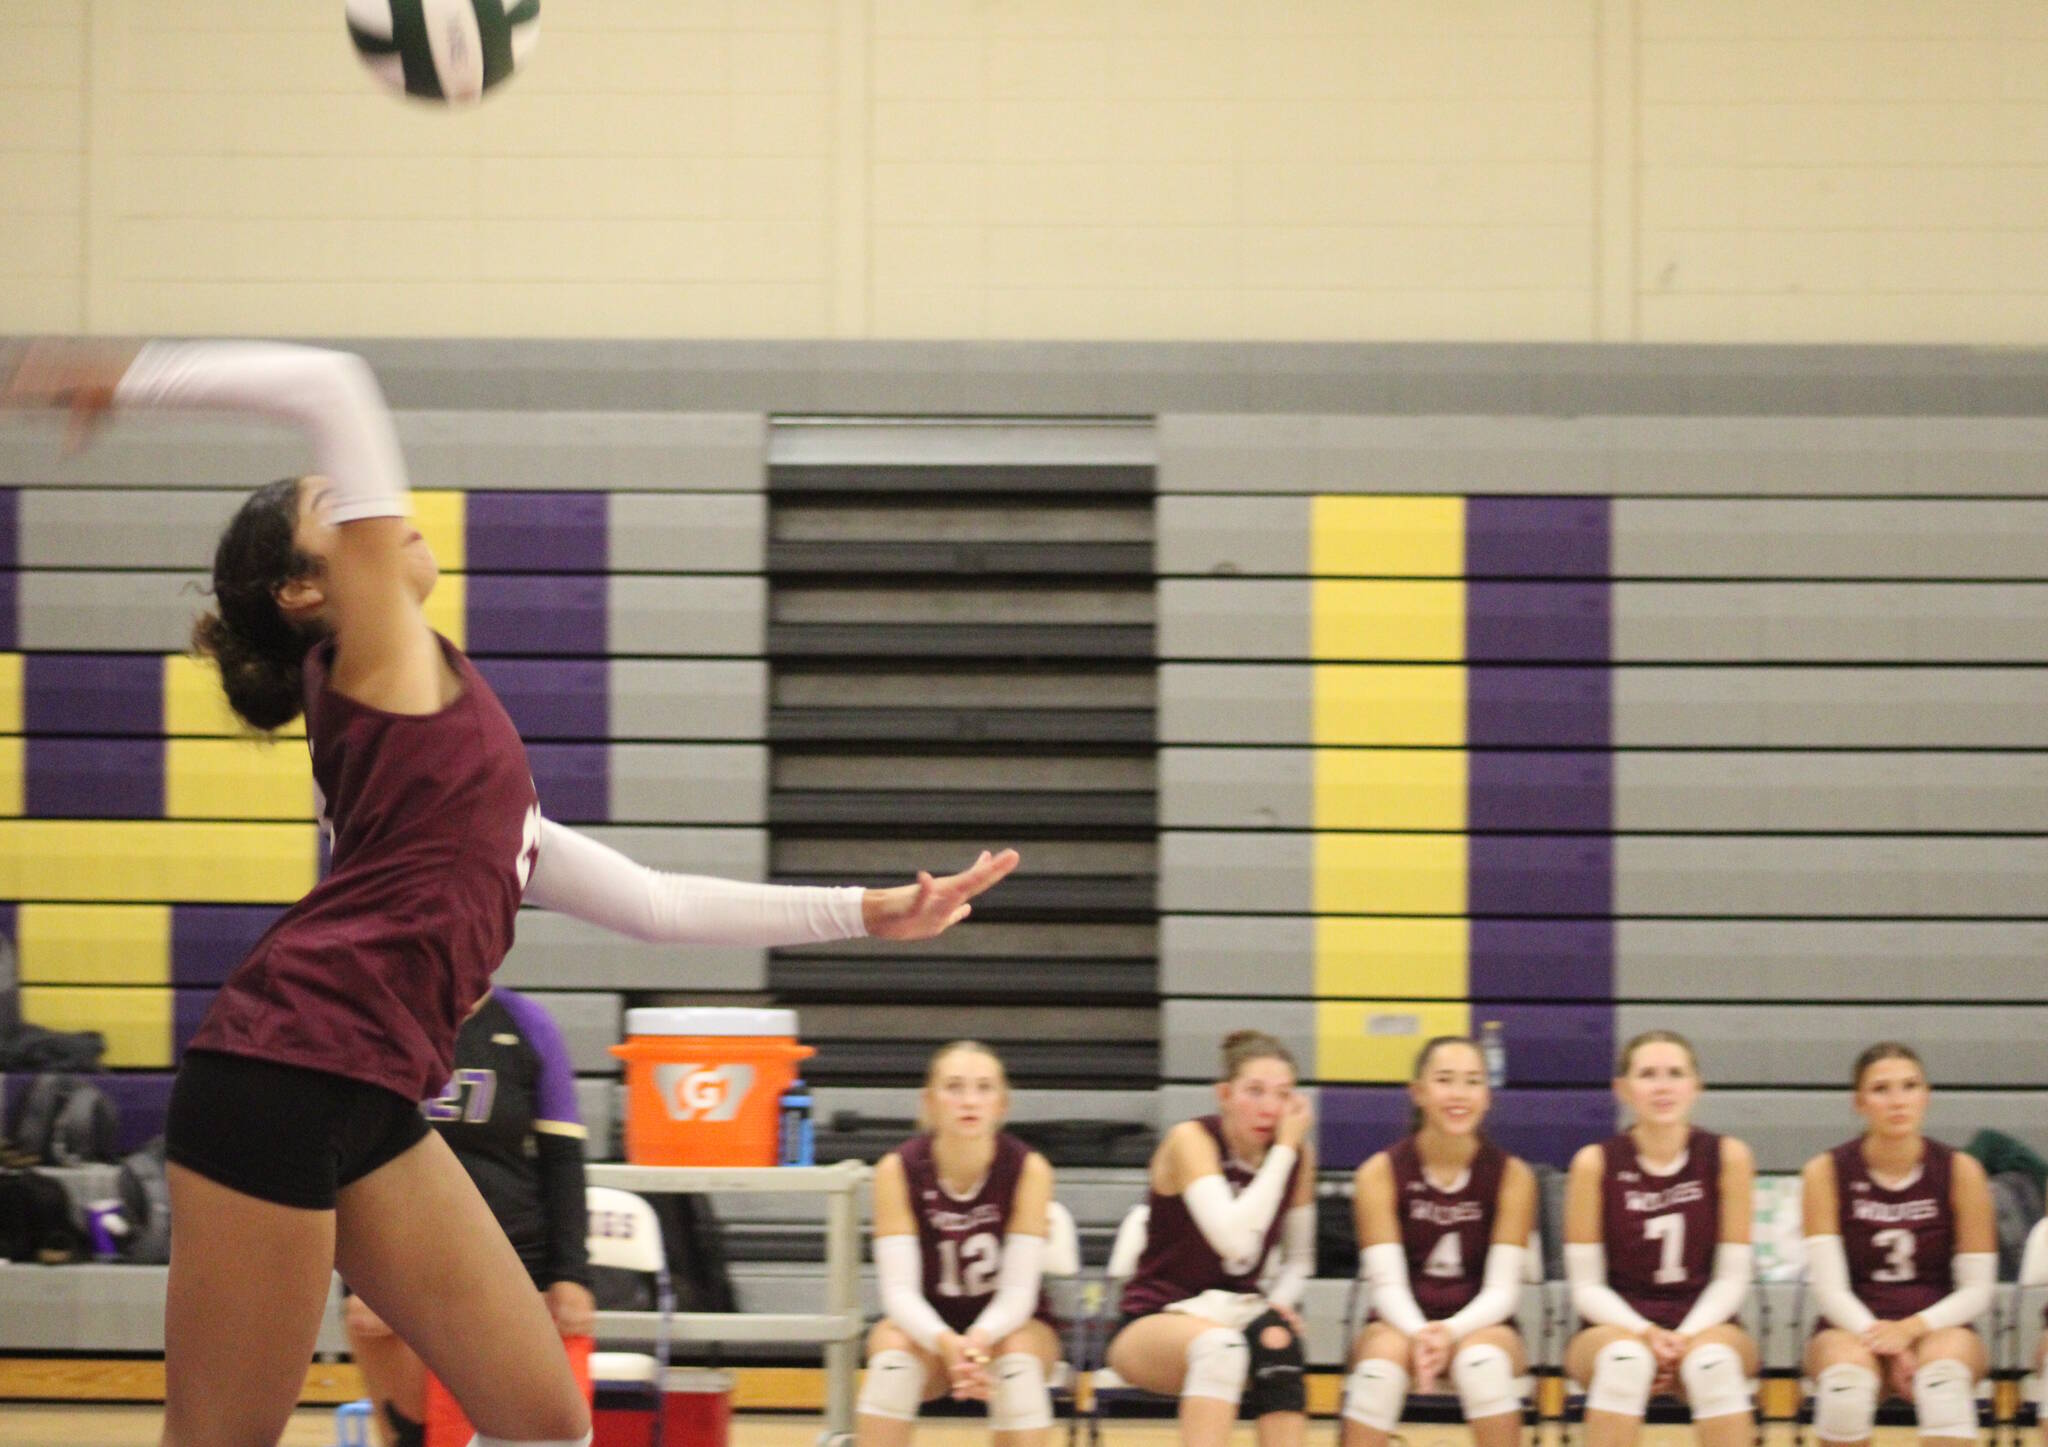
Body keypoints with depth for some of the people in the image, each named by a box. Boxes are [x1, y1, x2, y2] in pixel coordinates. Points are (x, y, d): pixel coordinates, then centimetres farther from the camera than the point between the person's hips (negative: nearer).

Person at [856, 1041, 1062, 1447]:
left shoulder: (1028, 1170, -18)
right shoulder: (898, 1170, -17)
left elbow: (1018, 1291, -20)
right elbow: (900, 1290, -21)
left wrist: (979, 1341, -42)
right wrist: (947, 1344, -42)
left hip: (1005, 1324, 0)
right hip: (927, 1324, 0)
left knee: (1019, 1362, -33)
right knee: (894, 1354, -32)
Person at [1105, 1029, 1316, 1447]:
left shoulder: (1297, 1156, 1)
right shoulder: (1190, 1141, -14)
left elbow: (1298, 1259, 14)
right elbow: (1235, 1241, -29)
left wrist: (1279, 1303, -9)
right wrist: (1284, 1150, -23)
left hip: (1234, 1316, 4)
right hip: (1152, 1324, -4)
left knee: (1277, 1339, -32)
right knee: (1220, 1344, -38)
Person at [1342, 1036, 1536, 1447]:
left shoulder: (1512, 1176, -5)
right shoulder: (1380, 1173, -6)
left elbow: (1502, 1289, -9)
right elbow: (1388, 1285, -10)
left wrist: (1452, 1331, -29)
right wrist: (1420, 1334, -32)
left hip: (1479, 1325, 0)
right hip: (1403, 1324, 0)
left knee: (1484, 1360, -35)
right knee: (1380, 1366, -34)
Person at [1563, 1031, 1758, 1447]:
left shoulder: (1728, 1157, -2)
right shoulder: (1595, 1163, -4)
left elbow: (1732, 1279, -1)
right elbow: (1586, 1287, -2)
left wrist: (1687, 1337, -17)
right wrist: (1645, 1333, -18)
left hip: (1703, 1325, 1)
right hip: (1617, 1326, 0)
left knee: (1714, 1361, -34)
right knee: (1625, 1358, -35)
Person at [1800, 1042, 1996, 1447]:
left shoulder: (1960, 1171, -1)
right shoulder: (1825, 1173, -2)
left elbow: (1976, 1291, 0)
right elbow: (1830, 1287, -7)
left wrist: (1911, 1329, -17)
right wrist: (1884, 1345, -21)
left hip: (1938, 1327, 0)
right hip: (1852, 1328, 0)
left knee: (1944, 1379, -36)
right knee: (1846, 1382, -36)